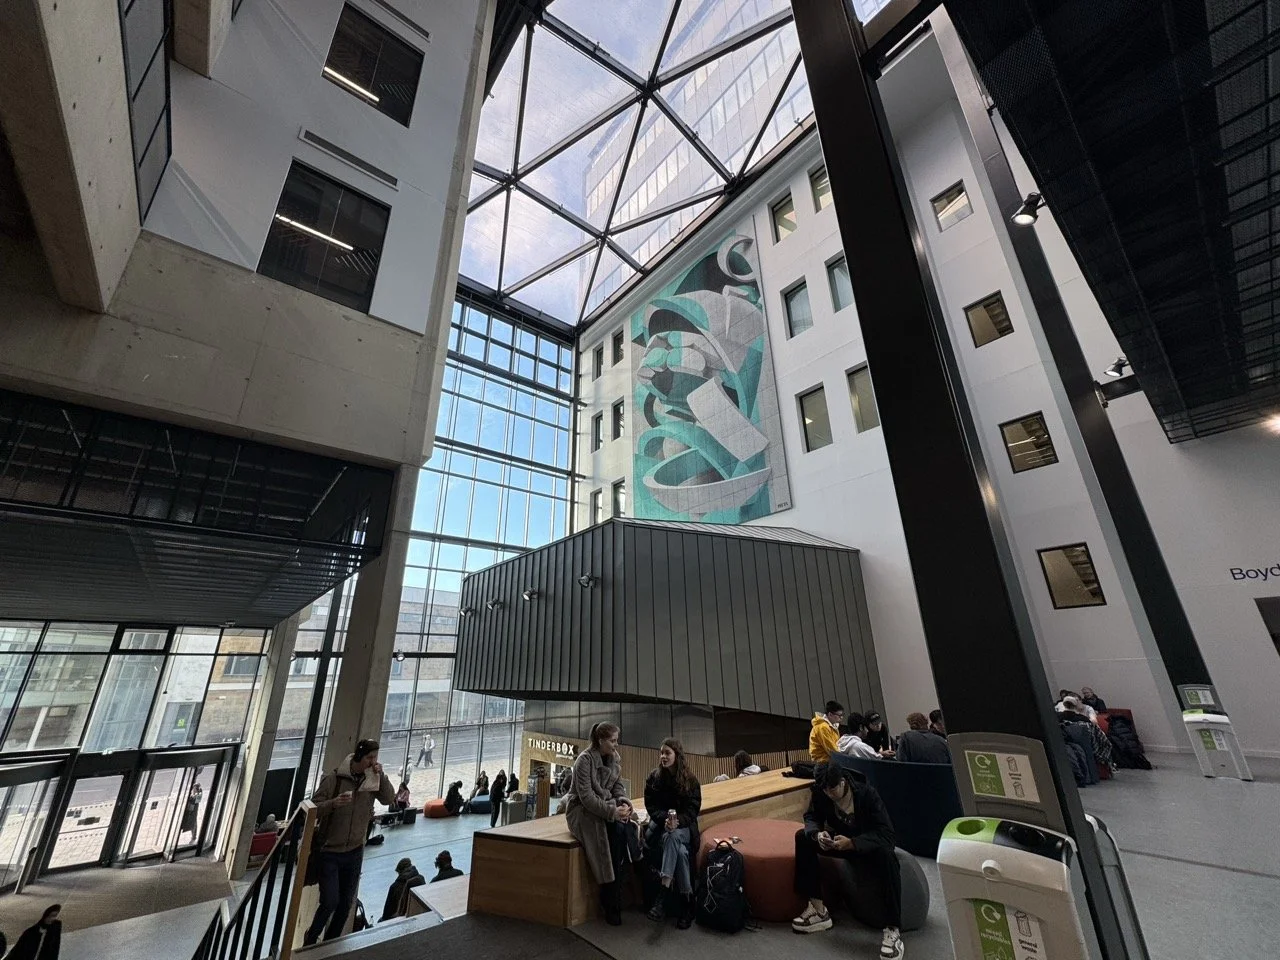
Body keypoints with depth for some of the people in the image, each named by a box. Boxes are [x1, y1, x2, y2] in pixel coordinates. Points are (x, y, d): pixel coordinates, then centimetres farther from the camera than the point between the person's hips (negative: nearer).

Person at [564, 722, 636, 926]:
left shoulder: (614, 758, 1)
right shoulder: (584, 760, -20)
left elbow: (617, 786, 7)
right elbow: (586, 796, -24)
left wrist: (624, 802, -14)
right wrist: (612, 811, -29)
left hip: (604, 806, 6)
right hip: (582, 810, -6)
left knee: (626, 827, -24)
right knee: (616, 830, -29)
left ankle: (611, 900, -13)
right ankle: (611, 905, -15)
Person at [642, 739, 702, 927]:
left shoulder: (690, 780, -4)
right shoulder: (654, 777, -1)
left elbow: (693, 809, -7)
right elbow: (651, 806, -3)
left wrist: (677, 821, -27)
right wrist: (665, 818, -25)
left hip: (683, 826, -1)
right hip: (660, 822, 1)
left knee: (672, 837, -37)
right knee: (680, 851, -32)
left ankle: (662, 895, -38)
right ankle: (686, 900, -24)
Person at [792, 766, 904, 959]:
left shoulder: (867, 793, -29)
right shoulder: (819, 792, -18)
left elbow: (886, 834, -32)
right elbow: (811, 817, -7)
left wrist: (852, 843, -43)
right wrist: (817, 834, -32)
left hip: (869, 844, -4)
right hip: (842, 839, 4)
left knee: (886, 855, -38)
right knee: (803, 837, -18)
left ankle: (893, 929, -27)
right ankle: (819, 910, -10)